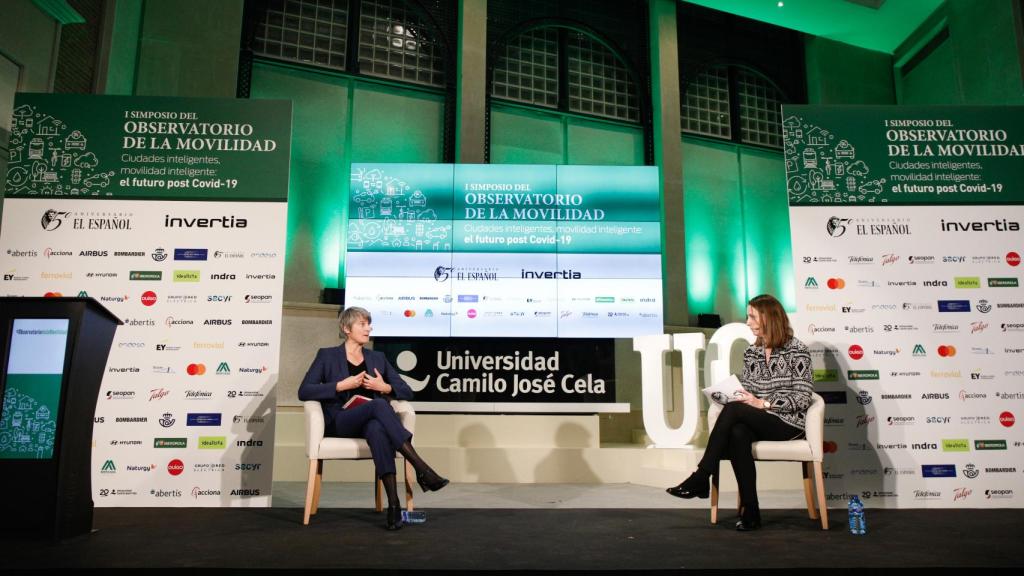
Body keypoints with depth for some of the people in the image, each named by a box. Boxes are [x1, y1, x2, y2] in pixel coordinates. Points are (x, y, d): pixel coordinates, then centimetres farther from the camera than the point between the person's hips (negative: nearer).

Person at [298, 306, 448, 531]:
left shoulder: (378, 358, 19)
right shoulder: (327, 355, 10)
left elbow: (407, 392, 16)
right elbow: (304, 391, -2)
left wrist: (385, 387, -5)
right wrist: (341, 386, -12)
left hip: (371, 422, 3)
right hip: (339, 422, -3)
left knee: (377, 429, -38)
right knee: (379, 405, -36)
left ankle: (393, 502, -50)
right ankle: (422, 470, -44)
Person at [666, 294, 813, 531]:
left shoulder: (797, 351, -4)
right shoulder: (751, 352, 14)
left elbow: (802, 398, -10)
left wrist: (762, 403, -19)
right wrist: (740, 398, -8)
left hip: (789, 423, -5)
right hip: (758, 423, 5)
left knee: (733, 410, -30)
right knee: (737, 434, -33)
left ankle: (700, 478, -24)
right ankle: (750, 511, -27)